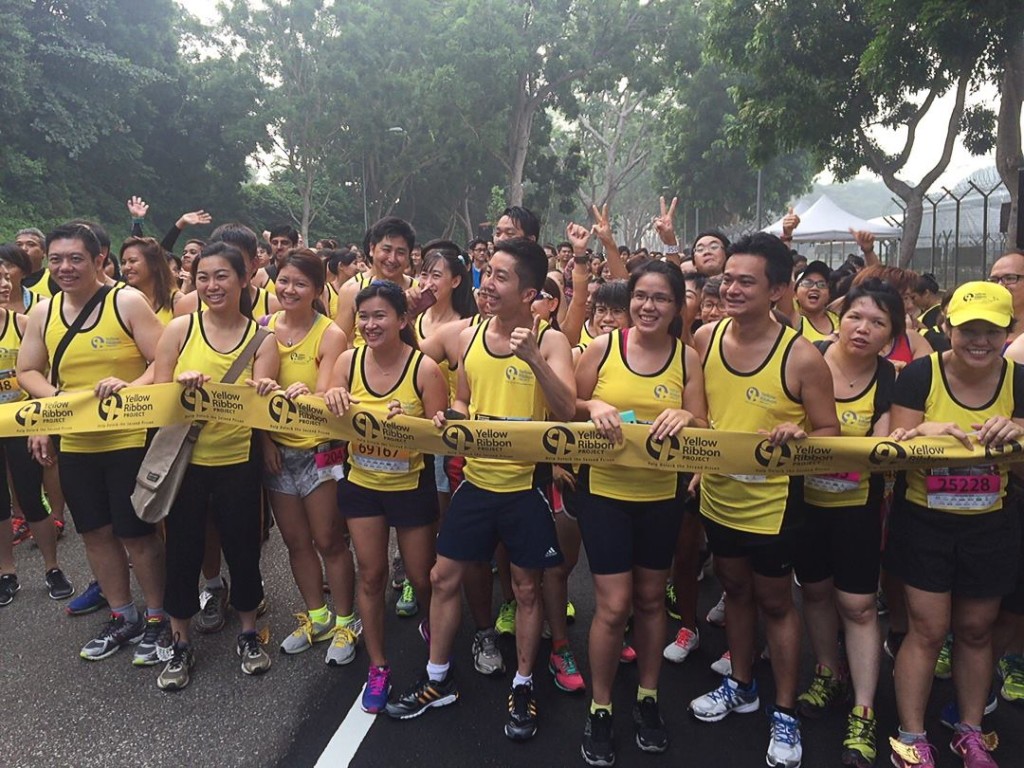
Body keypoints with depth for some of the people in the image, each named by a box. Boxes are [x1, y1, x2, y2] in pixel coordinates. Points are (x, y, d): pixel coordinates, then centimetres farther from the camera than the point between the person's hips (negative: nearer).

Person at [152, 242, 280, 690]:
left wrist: (262, 392, -34)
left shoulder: (262, 338, -3)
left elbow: (262, 398, -11)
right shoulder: (180, 329, -4)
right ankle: (180, 645, 29)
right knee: (183, 550, 10)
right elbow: (157, 394, -3)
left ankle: (248, 634, 33)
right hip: (184, 458, 0)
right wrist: (184, 386, -24)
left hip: (238, 461, 0)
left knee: (242, 547, 10)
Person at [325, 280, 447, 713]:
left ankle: (433, 628, 47)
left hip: (411, 486, -2)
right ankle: (378, 667, 29)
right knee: (371, 575, 10)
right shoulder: (348, 361, -7)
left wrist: (407, 424, -34)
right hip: (362, 484, 3)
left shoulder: (424, 368, -18)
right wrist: (331, 401, -25)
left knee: (421, 576, 12)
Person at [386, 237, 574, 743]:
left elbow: (568, 413, -22)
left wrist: (533, 359, -32)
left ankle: (523, 688, 31)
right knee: (444, 577, 11)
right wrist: (448, 417, -6)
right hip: (477, 479, 5)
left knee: (526, 587, 11)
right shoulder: (470, 336, 3)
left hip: (526, 484, -4)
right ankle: (438, 680, 31)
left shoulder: (550, 341, -11)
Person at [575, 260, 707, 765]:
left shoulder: (687, 357, -2)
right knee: (613, 606, -1)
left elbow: (703, 427, -2)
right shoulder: (602, 347, -7)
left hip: (661, 497, 2)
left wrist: (685, 418, -23)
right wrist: (592, 407, -20)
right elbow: (568, 408, 0)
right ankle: (600, 709, 21)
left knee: (650, 599, 16)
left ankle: (648, 699, 36)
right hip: (606, 492, -2)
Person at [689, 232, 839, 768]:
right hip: (719, 494, 5)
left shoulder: (802, 357, -20)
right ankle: (741, 686, 43)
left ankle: (785, 713, 32)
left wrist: (798, 437, -31)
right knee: (735, 590, 22)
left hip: (771, 502, -4)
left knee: (775, 603, 12)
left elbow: (829, 432, -11)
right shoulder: (705, 339, -7)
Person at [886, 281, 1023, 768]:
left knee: (975, 631, 16)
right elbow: (898, 448, -11)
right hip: (925, 523, -3)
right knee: (927, 631, 3)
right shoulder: (920, 374, -11)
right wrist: (929, 431, -31)